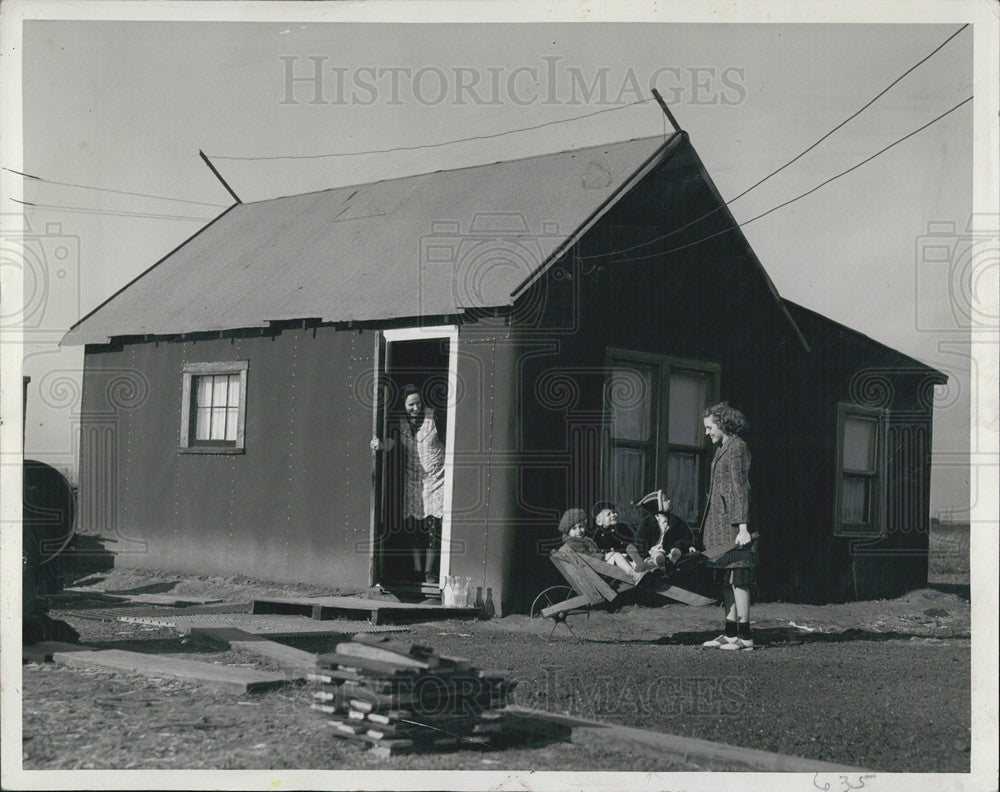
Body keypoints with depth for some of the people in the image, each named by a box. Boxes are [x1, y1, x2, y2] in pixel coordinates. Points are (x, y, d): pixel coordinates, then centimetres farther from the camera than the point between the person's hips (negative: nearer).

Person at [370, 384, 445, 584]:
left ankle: (430, 572, 2)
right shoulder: (400, 421, -1)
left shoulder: (432, 417, -6)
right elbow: (391, 443, -15)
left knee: (433, 526, -6)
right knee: (416, 528, 3)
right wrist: (379, 444, -38)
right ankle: (417, 570, 11)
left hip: (435, 477, -2)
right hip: (413, 479, 2)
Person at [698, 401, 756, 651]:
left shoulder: (736, 447, -9)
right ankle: (730, 632, 13)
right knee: (726, 580, 9)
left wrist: (742, 527, -21)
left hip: (731, 520, -10)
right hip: (719, 520, 10)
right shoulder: (721, 449, 19)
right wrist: (706, 528, 21)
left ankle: (744, 635, -8)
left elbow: (740, 488, -16)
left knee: (737, 578, -9)